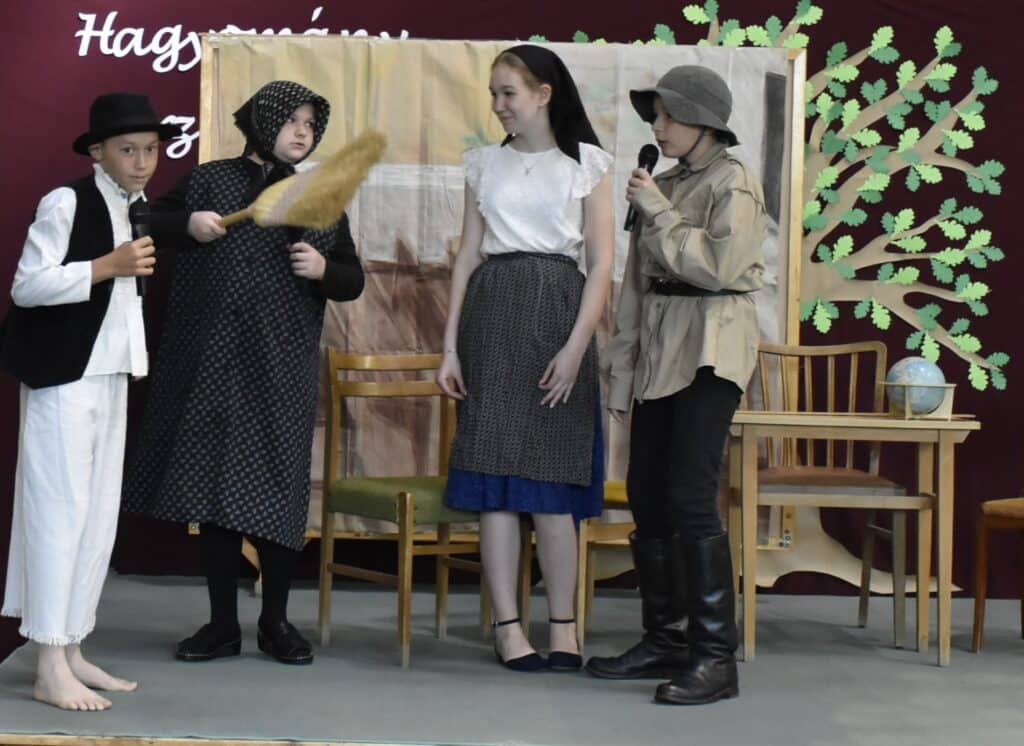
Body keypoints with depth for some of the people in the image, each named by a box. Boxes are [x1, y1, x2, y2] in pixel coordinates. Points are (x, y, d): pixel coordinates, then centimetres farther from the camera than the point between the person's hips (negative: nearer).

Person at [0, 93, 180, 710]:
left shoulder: (141, 209, 12)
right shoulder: (66, 203, -12)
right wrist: (109, 265, -23)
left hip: (111, 377, 8)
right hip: (63, 376, -8)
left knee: (100, 514, 8)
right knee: (61, 509, -8)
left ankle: (72, 651, 16)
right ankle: (50, 669, -4)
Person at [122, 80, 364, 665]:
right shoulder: (210, 180, 4)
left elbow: (352, 281, 13)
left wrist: (324, 270, -8)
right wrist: (186, 224, -12)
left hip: (284, 366, 1)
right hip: (214, 361, -1)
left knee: (278, 484, 2)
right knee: (215, 481, 2)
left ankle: (275, 620, 15)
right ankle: (223, 623, 12)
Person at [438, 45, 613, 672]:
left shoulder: (586, 163, 3)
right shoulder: (486, 163, 12)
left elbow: (602, 263, -2)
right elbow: (468, 255, 12)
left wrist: (576, 347, -12)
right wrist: (450, 345, 5)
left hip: (557, 312, -3)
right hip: (493, 314, 3)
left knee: (551, 477, -3)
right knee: (494, 472, -2)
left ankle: (564, 625, 7)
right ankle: (508, 625, 3)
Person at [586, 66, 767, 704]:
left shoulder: (734, 185, -5)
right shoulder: (665, 185, 17)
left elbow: (717, 266, -17)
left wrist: (660, 214, -11)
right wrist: (622, 366, 16)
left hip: (710, 349, -8)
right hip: (659, 350, 8)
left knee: (691, 496, -14)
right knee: (647, 496, 8)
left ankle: (716, 657, -11)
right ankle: (665, 640, 18)